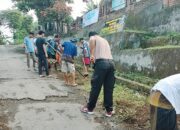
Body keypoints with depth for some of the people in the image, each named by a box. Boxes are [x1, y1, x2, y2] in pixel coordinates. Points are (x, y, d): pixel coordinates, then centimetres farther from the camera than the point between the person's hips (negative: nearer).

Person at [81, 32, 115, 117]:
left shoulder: (93, 38, 12)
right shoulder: (105, 40, 33)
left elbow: (91, 40, -13)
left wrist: (92, 54, -13)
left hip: (101, 62, -6)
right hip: (111, 63, 6)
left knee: (95, 87, 3)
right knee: (109, 88, 9)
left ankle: (90, 108, 14)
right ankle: (109, 110, 14)